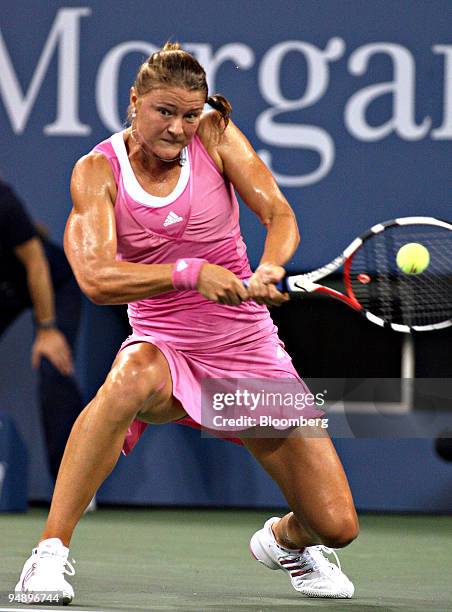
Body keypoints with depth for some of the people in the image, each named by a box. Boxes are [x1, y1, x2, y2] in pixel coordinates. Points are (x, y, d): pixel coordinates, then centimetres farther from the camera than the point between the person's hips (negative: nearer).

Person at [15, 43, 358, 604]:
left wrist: (269, 269, -34)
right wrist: (190, 272, -37)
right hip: (164, 346, -2)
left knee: (335, 526, -7)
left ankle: (285, 540, 33)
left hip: (248, 351, 2)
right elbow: (96, 277, -22)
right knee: (132, 376, -43)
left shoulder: (215, 135, -4)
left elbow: (279, 215, -12)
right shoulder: (98, 171, -8)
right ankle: (50, 551, -35)